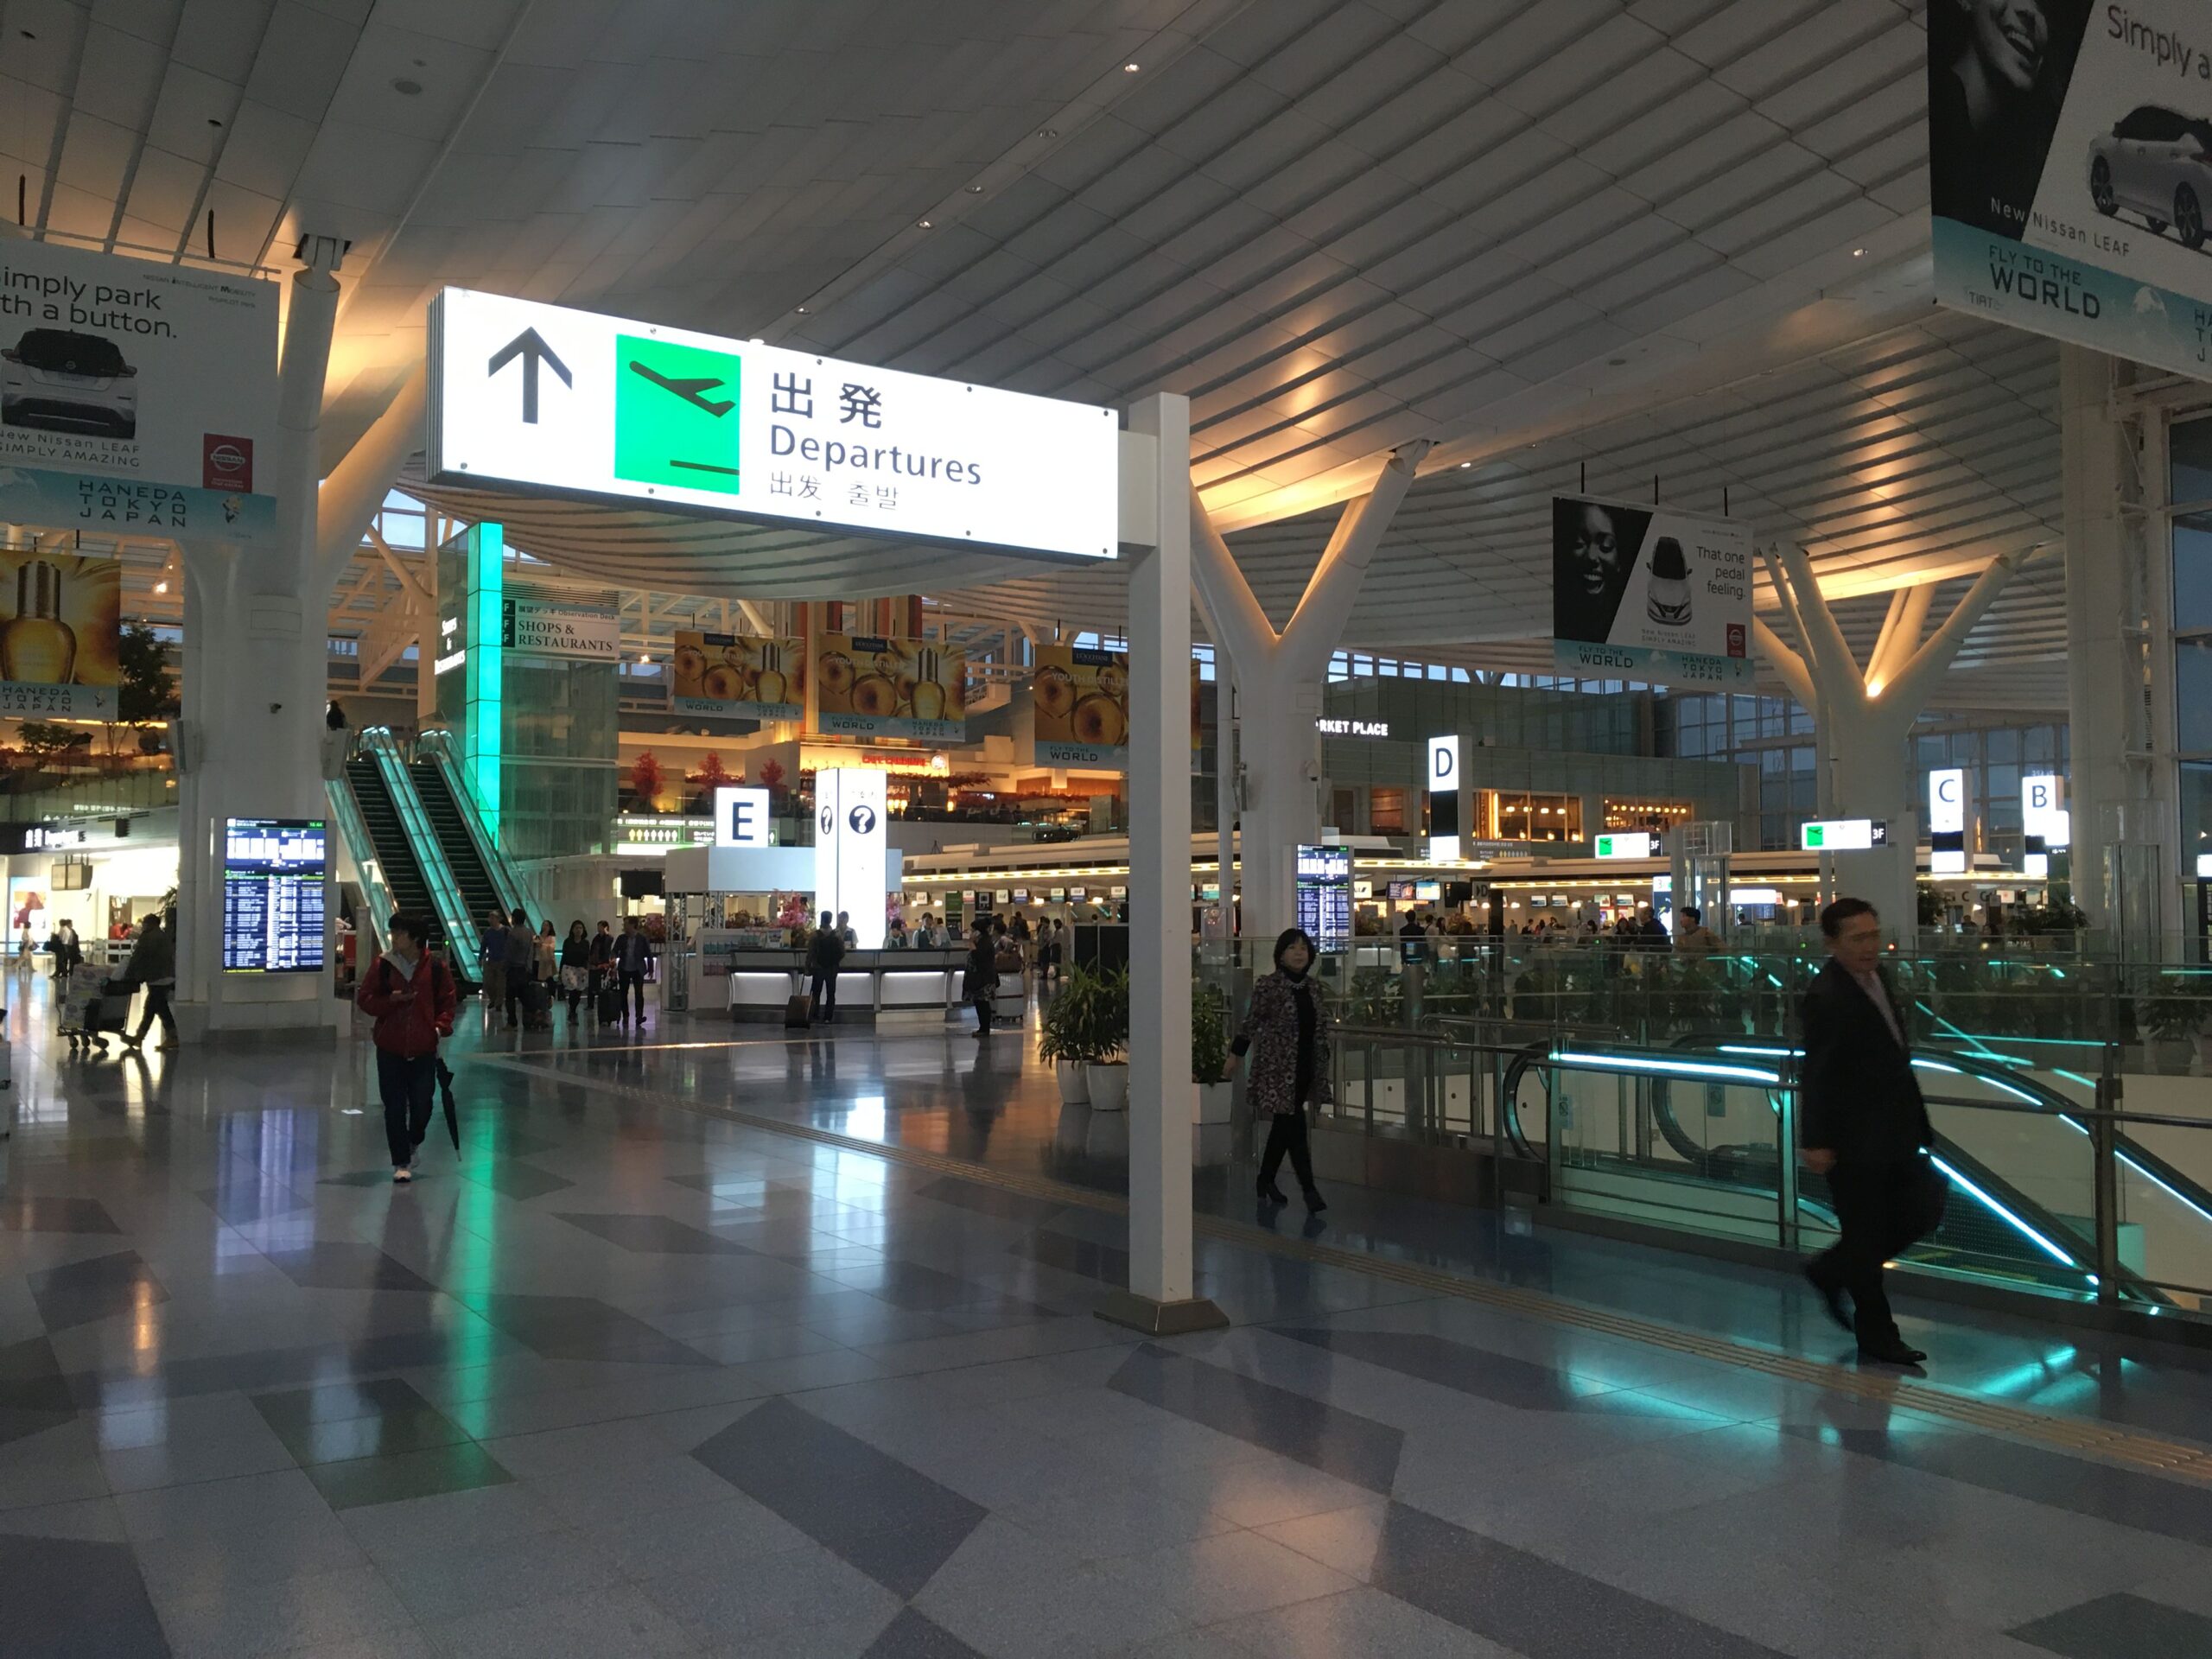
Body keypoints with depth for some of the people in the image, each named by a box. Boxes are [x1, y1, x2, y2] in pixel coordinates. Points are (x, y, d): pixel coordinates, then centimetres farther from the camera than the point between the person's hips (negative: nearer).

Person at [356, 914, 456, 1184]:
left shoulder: (435, 968, -3)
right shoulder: (382, 966, -2)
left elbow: (448, 1001, 5)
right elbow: (365, 999, 2)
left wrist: (441, 1026, -9)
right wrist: (391, 1000, -15)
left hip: (424, 1049, 0)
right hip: (390, 1049, 0)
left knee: (422, 1105, 4)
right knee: (395, 1108, 1)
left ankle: (413, 1144, 35)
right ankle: (401, 1163, 12)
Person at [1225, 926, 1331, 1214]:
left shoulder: (1312, 987, 8)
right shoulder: (1268, 987, -10)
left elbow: (1320, 1028, 15)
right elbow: (1250, 1024, -4)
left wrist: (1322, 1067, 17)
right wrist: (1234, 1057, 0)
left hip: (1304, 1068, 6)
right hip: (1278, 1068, -6)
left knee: (1283, 1127, 15)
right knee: (1294, 1128, -9)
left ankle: (1266, 1182, 28)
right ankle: (1309, 1190, -7)